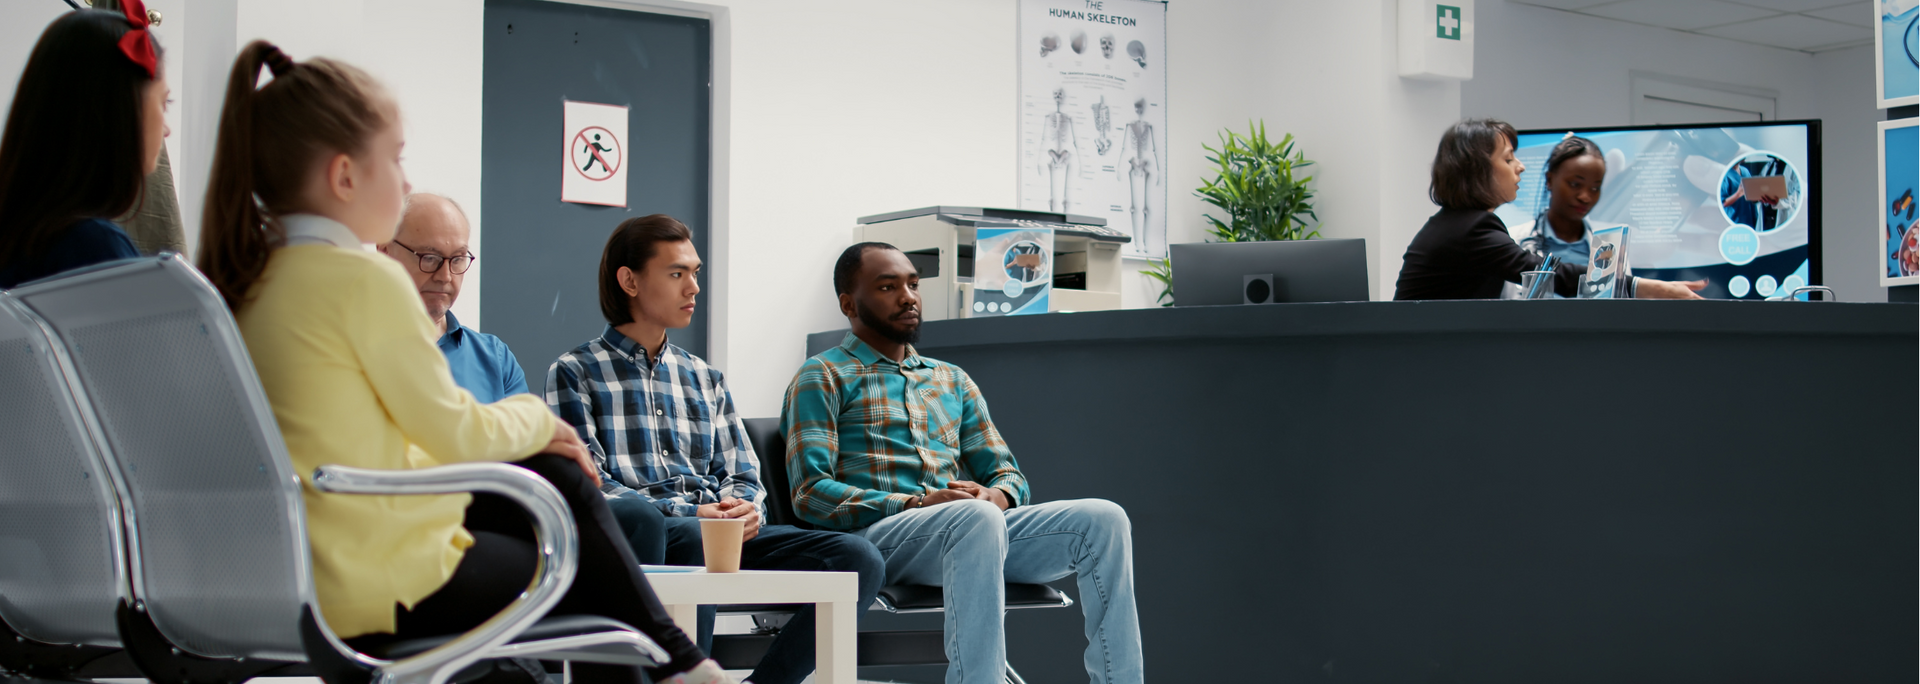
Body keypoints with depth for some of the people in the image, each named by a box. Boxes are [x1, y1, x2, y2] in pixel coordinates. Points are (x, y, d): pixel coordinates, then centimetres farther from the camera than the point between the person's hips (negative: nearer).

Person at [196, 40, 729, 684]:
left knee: (563, 480, 17)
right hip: (385, 587, -9)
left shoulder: (246, 279, 8)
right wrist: (537, 417, 7)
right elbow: (455, 432, -13)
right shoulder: (364, 278, -18)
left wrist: (530, 429, 13)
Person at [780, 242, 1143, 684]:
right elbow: (810, 494, -4)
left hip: (973, 528, 6)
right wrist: (917, 505, -16)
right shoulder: (824, 377, 9)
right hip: (873, 533, -6)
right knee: (977, 518, -38)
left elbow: (1005, 471, 24)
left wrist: (998, 495, -3)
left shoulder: (951, 380, 28)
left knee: (1103, 518, -17)